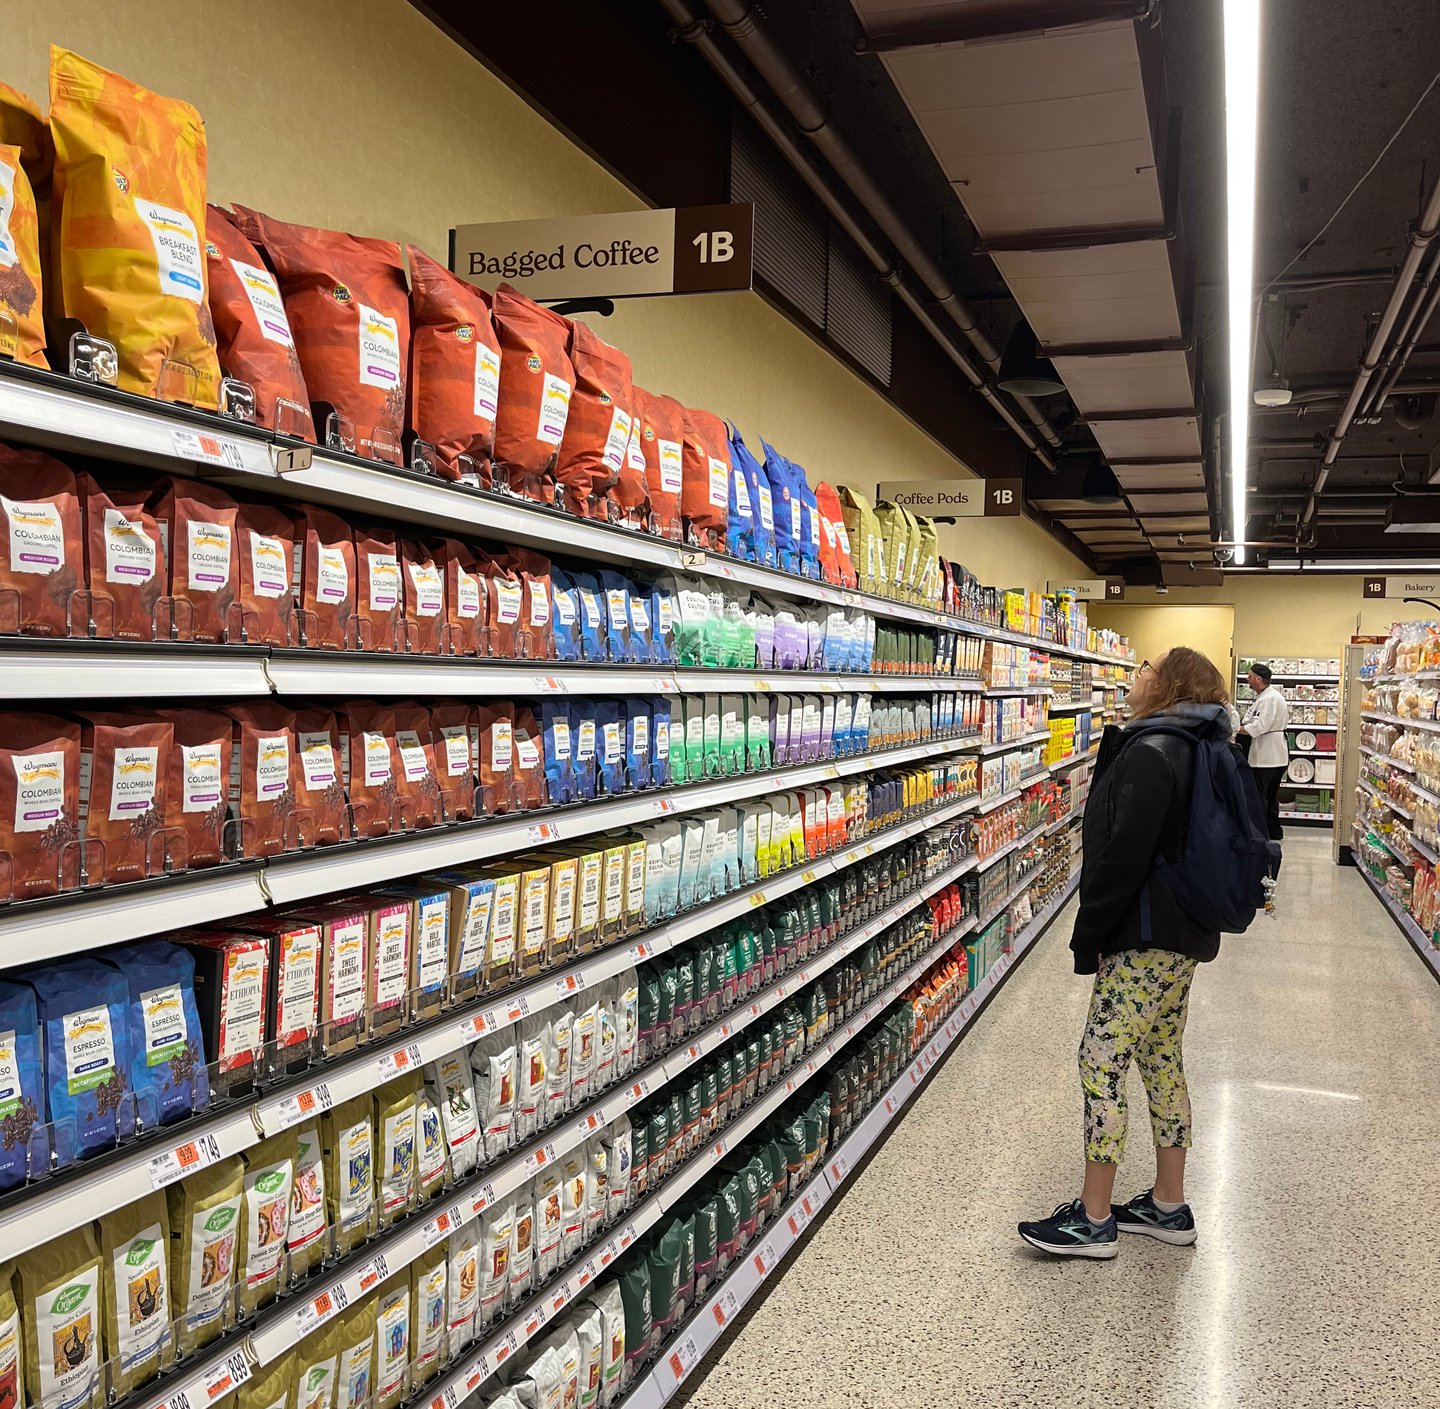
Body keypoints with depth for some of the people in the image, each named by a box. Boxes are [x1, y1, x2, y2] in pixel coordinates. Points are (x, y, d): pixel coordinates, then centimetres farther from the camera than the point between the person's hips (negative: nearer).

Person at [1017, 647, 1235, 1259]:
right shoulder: (1196, 750, 13)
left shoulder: (1150, 753, -19)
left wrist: (1088, 939, -13)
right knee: (1161, 1059, 16)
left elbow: (1123, 857, -22)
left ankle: (1093, 1220, 5)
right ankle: (1169, 1207, 26)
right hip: (1185, 935, 10)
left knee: (1101, 1062, -3)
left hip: (1147, 938, -10)